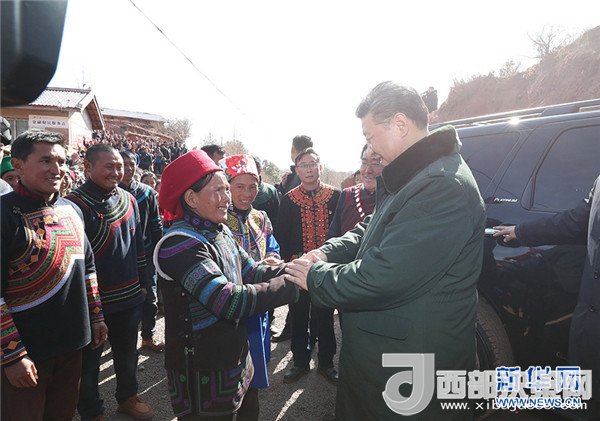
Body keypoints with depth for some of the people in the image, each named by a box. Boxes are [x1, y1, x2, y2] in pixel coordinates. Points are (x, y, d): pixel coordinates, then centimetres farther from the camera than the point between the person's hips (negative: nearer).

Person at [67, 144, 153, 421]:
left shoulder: (129, 200, 3)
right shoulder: (74, 204, -17)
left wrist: (141, 282, 14)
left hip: (130, 296, 6)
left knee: (127, 352, 23)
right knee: (89, 360, 14)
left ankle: (128, 397, 44)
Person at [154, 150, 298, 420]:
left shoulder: (221, 232, 4)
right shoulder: (180, 244, -24)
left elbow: (251, 272, 3)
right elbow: (229, 301, -30)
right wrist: (291, 285, -28)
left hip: (235, 358, 8)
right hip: (202, 374, -8)